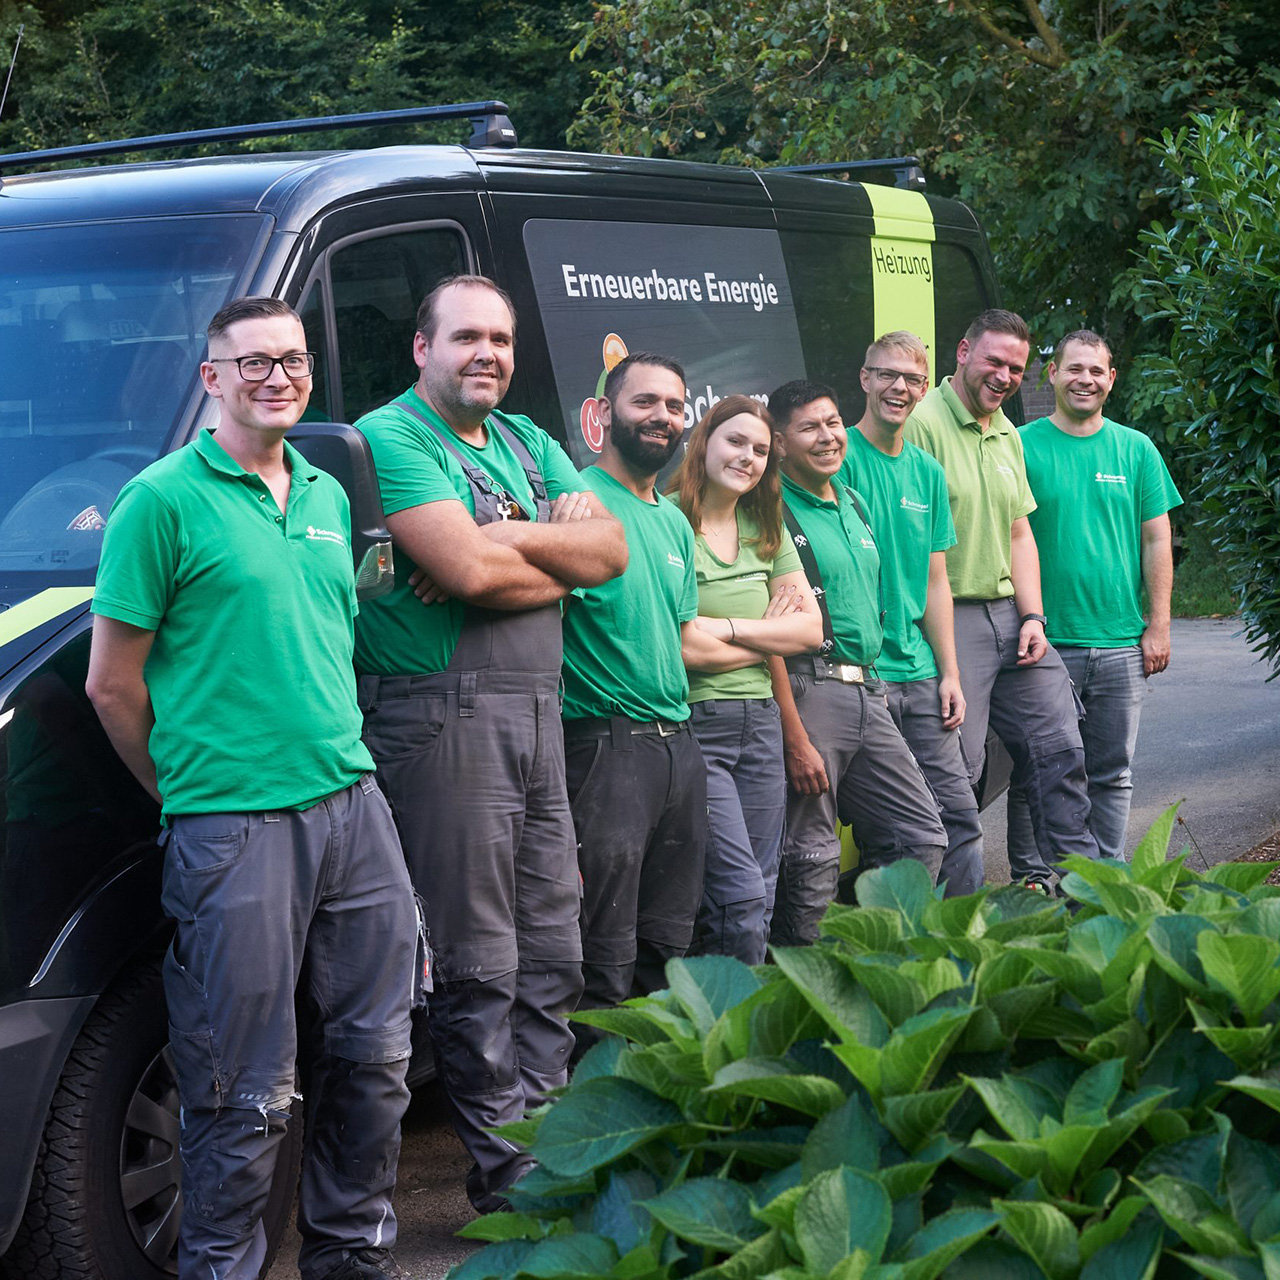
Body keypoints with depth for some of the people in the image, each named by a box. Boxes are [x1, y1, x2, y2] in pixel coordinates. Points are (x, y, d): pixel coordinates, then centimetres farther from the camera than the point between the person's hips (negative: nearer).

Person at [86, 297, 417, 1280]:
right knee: (247, 1094, -2)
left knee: (375, 1053, 14)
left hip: (354, 803, 7)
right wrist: (185, 791, 1)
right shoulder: (165, 500, -6)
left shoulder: (329, 496, 15)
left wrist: (343, 762, 15)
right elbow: (113, 684, -5)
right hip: (234, 828, -7)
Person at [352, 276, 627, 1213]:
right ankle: (508, 1169, 4)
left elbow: (610, 550, 4)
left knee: (552, 949, 12)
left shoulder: (525, 441, 17)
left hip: (538, 712, 8)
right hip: (447, 717, -8)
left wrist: (498, 539, -11)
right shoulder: (391, 437, -7)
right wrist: (554, 555, -4)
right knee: (480, 961, -3)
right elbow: (468, 568, -21)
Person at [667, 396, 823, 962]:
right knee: (742, 896, -13)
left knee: (758, 902, 7)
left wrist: (728, 627, -7)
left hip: (760, 723, 7)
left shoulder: (767, 528, 14)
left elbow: (811, 629, 8)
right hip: (692, 724, -7)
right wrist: (770, 633, -1)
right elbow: (679, 645, -15)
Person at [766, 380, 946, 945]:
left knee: (921, 838, 8)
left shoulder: (855, 505, 18)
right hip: (806, 691, -8)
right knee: (811, 861, -5)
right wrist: (796, 738, -18)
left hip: (868, 692, 8)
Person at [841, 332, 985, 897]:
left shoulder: (927, 472, 13)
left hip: (920, 673, 6)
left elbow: (935, 583, 15)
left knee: (958, 813, 4)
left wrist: (950, 673, 9)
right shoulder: (841, 458, -6)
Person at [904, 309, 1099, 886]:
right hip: (947, 617, -8)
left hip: (1009, 615, 8)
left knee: (1058, 746, 9)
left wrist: (1033, 616, 7)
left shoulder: (1008, 435, 16)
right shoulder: (924, 423, -11)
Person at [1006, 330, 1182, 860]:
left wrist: (1158, 627, 3)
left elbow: (1156, 541, 9)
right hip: (1043, 643, -2)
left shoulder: (1136, 449, 9)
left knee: (1111, 775, 9)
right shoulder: (1021, 446, 0)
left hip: (1121, 645, 3)